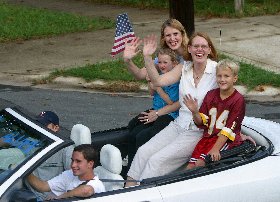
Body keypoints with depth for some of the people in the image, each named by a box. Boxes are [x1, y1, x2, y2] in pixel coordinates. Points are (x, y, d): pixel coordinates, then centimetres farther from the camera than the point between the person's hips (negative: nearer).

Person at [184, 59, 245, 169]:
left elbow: (229, 129, -14)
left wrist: (216, 148, -23)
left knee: (200, 163, -24)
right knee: (191, 166, -13)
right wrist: (194, 112, -15)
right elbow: (201, 122, 8)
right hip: (208, 137, 5)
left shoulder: (238, 100, -8)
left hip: (227, 140, -5)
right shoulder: (210, 95, 8)